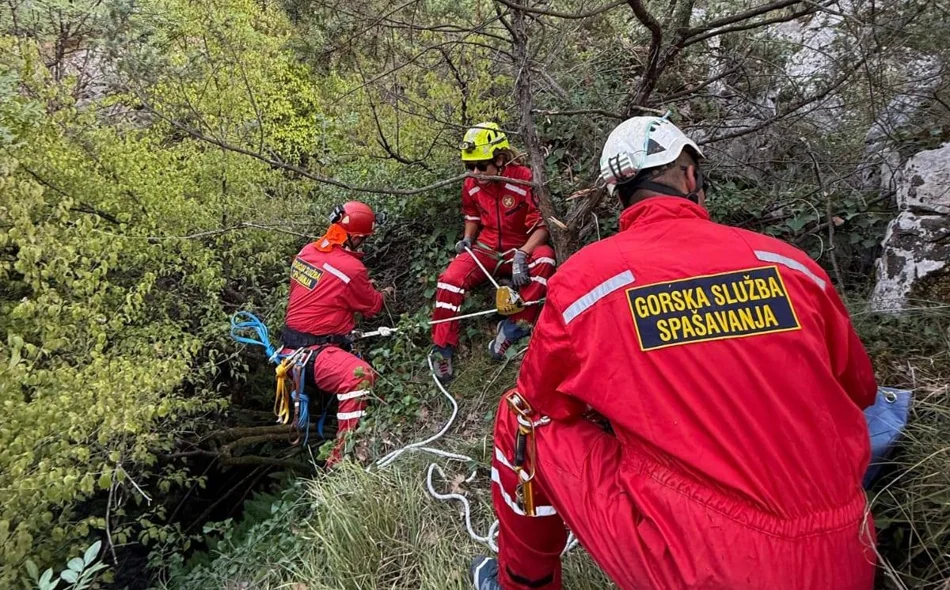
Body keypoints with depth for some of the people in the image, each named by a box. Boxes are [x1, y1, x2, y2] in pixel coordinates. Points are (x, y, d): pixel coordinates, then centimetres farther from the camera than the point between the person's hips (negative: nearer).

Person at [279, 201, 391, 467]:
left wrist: (364, 287, 19)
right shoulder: (351, 268, -19)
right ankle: (341, 459, -30)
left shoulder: (307, 250, 3)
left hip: (290, 342, 10)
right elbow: (372, 306, -2)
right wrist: (383, 294, 20)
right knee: (361, 375, -30)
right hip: (312, 352, -10)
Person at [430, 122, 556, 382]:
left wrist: (522, 255, -31)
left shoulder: (523, 179, -18)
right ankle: (442, 349, -10)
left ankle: (513, 330, -30)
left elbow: (542, 226, -16)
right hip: (486, 250, 3)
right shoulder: (471, 185, -1)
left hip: (521, 249, -3)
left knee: (544, 259, -36)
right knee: (450, 279, -22)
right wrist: (467, 239, -3)